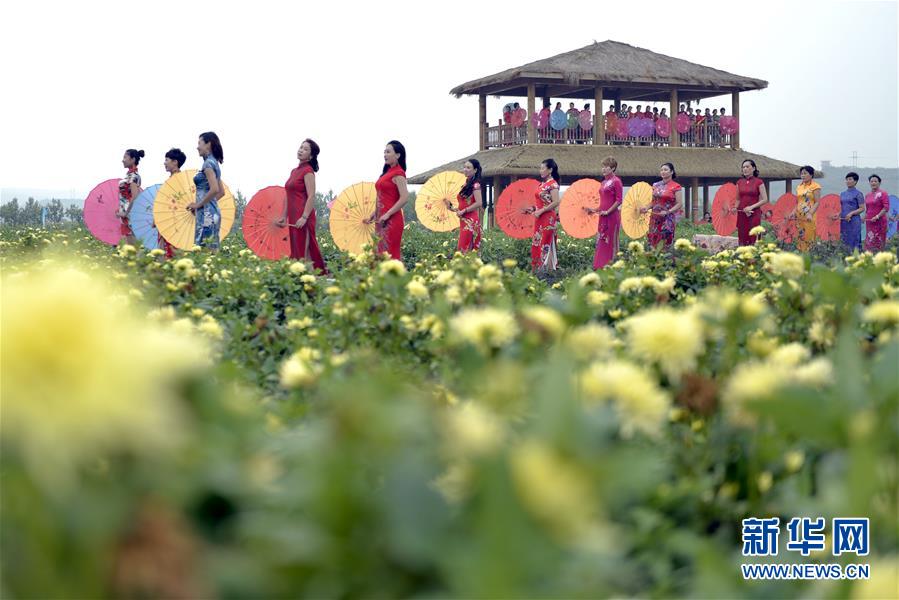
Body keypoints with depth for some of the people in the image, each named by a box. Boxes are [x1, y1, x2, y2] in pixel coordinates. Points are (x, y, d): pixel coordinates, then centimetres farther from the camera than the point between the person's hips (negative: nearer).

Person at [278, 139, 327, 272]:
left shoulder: (308, 171, -8)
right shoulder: (294, 171, 17)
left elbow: (311, 196, -16)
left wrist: (304, 217, -22)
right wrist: (284, 216, 18)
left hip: (303, 216, -9)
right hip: (293, 217, 9)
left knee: (302, 251, -9)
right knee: (295, 251, 9)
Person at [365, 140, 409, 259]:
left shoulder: (398, 173, -10)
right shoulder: (388, 171, 16)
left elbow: (404, 198, -20)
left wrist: (387, 214, -20)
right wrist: (375, 213, 13)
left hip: (391, 220, -9)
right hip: (383, 220, 9)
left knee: (390, 254, -8)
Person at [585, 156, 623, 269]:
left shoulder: (616, 181, -8)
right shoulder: (603, 182, 15)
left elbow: (619, 200, -13)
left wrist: (608, 211, -16)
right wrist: (594, 210, 11)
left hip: (612, 216, -8)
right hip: (603, 217, 8)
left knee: (610, 242, -4)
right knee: (601, 243, 7)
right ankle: (600, 267, 10)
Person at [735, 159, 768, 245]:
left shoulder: (758, 182, -2)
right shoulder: (739, 182, 9)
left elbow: (765, 200, -5)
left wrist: (751, 207, -15)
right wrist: (735, 207, -4)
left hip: (754, 214, -3)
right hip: (741, 214, 3)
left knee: (753, 238, -6)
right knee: (742, 239, 1)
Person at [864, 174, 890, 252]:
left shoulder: (883, 193, -5)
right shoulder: (867, 196, 15)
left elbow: (886, 207, -12)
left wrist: (877, 217, -18)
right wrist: (864, 218, 9)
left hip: (880, 222, -6)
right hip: (869, 222, 6)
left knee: (878, 243, -5)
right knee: (869, 242, 2)